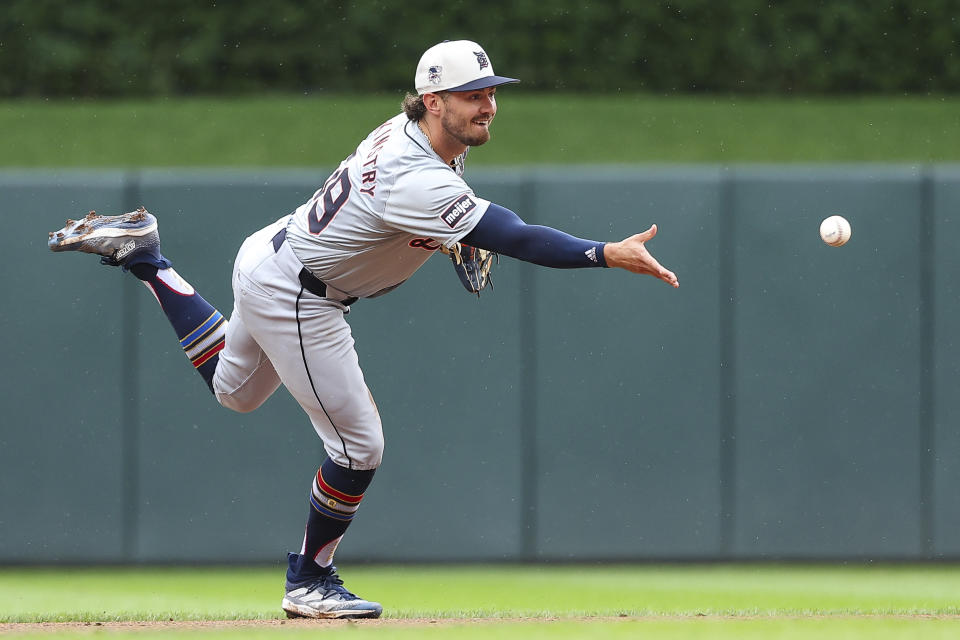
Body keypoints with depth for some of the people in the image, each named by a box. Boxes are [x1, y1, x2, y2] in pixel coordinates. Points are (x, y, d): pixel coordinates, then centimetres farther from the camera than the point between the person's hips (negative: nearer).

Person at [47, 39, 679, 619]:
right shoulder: (421, 184, -34)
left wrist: (458, 232, 3)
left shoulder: (405, 131, -4)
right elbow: (517, 239, -39)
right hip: (295, 300, -10)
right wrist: (610, 254, -43)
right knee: (360, 445, -4)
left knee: (233, 390, 35)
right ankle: (309, 584, 12)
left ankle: (144, 255, 33)